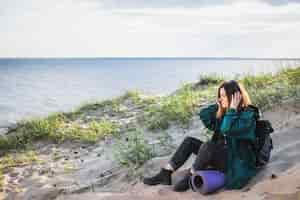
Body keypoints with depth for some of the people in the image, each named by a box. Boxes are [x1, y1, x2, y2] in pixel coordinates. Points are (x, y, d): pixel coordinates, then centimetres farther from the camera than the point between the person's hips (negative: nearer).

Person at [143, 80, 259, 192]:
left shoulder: (248, 115, -15)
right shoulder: (224, 112, 9)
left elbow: (228, 129, -31)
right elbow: (203, 115, 6)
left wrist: (232, 108, -24)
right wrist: (218, 105, -1)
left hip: (236, 163, -8)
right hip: (220, 155, 8)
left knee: (208, 145, -32)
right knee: (189, 141, -2)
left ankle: (189, 178, -13)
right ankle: (165, 174, -6)